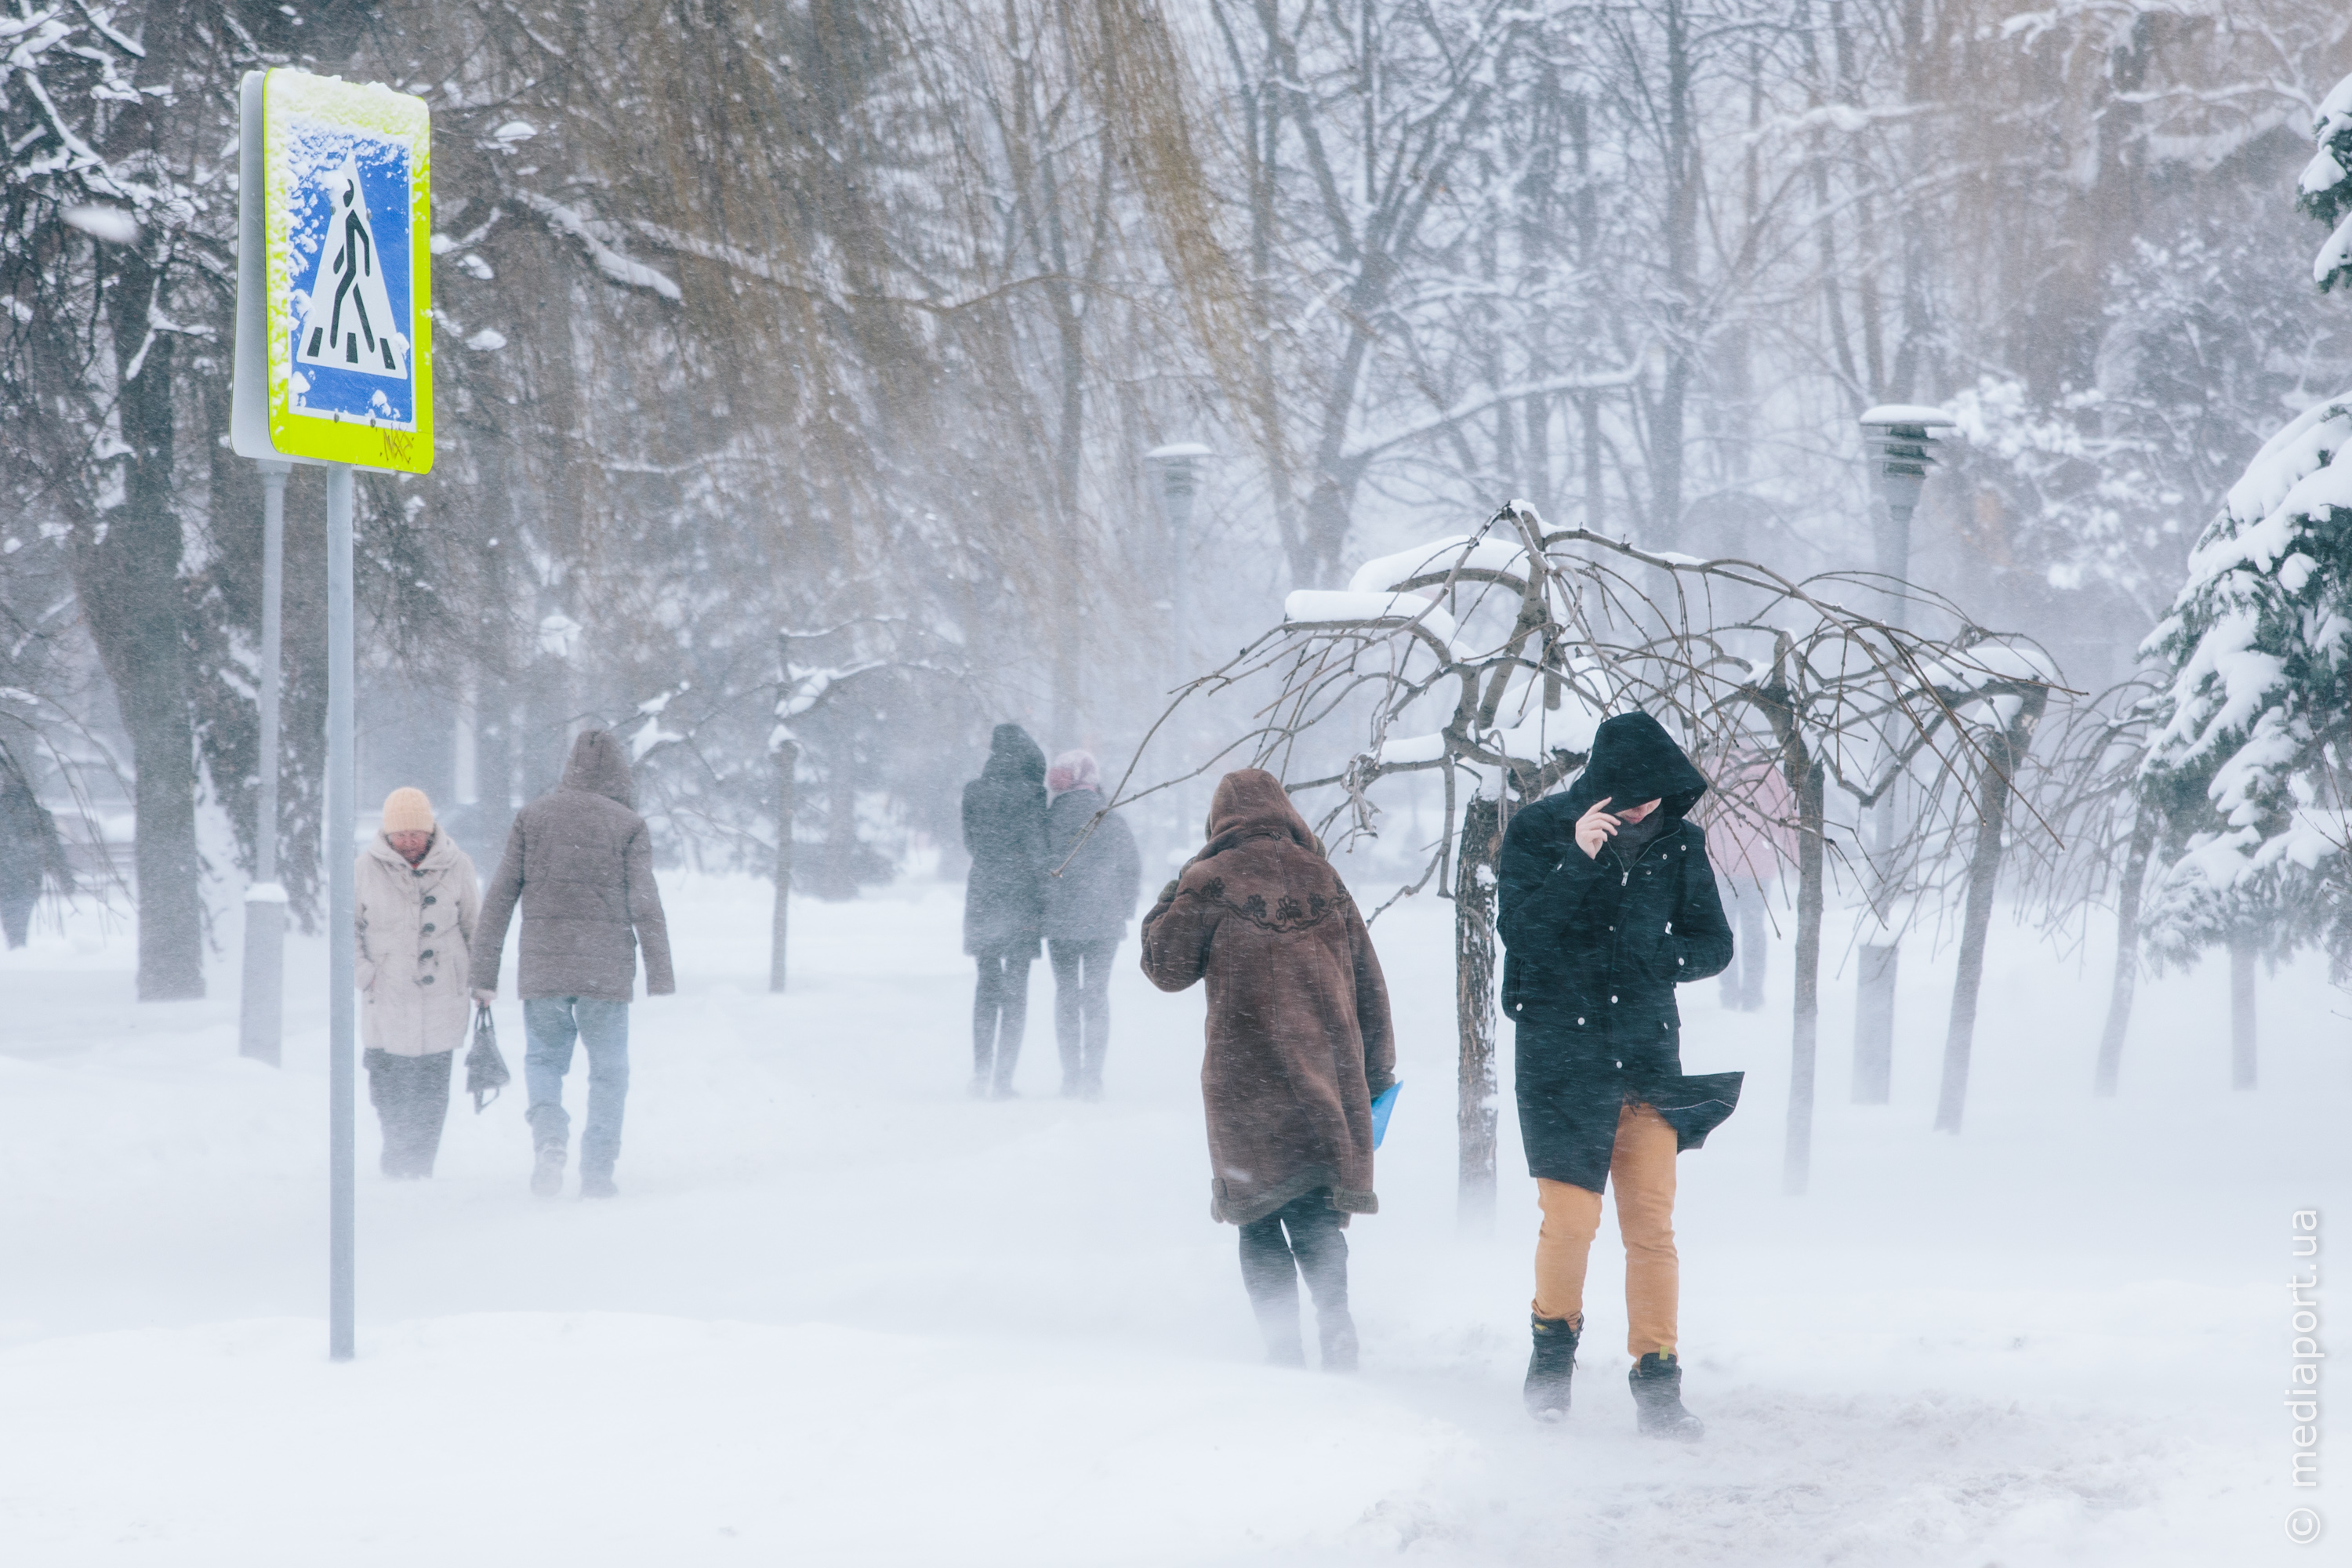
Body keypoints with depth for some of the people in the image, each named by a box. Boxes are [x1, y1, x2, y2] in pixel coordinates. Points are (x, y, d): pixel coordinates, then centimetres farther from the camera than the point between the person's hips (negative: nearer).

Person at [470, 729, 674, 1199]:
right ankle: (597, 1172, 5)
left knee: (543, 1058, 15)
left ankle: (549, 1136, -12)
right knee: (608, 1071, 10)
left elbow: (499, 898, 3)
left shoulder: (532, 817, 3)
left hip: (543, 966, 1)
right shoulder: (628, 826, -3)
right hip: (605, 967, -1)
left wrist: (484, 972, 7)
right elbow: (645, 905, -6)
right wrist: (660, 975, -1)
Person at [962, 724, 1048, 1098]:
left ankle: (980, 1074, 9)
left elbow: (970, 843, 6)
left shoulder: (974, 791, 0)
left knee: (987, 984, 14)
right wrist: (1040, 903, -4)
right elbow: (1037, 849, -9)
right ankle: (1004, 1078, -2)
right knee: (1015, 989, 2)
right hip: (1020, 897, -3)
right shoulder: (1031, 793, -8)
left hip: (982, 895, 3)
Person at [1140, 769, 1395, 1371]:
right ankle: (1334, 1316, -18)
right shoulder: (1323, 880, 8)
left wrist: (1168, 903, 20)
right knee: (1316, 1215, 6)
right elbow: (1369, 984, 12)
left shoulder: (1211, 881, -3)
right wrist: (1376, 1071, 20)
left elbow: (1169, 969, 3)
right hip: (1327, 1075, 3)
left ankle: (1283, 1344, -3)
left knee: (1260, 1220, 7)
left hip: (1249, 1079, -3)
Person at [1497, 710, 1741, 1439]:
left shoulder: (1678, 844, 4)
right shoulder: (1539, 832, -4)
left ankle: (1657, 1380, 4)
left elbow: (1712, 946, 7)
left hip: (1649, 1055, 2)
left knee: (1652, 1226, -1)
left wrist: (1648, 953, -11)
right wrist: (1577, 861, -24)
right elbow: (1518, 929, -14)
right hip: (1561, 1057, -2)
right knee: (1570, 1220, -7)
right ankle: (1553, 1342, 18)